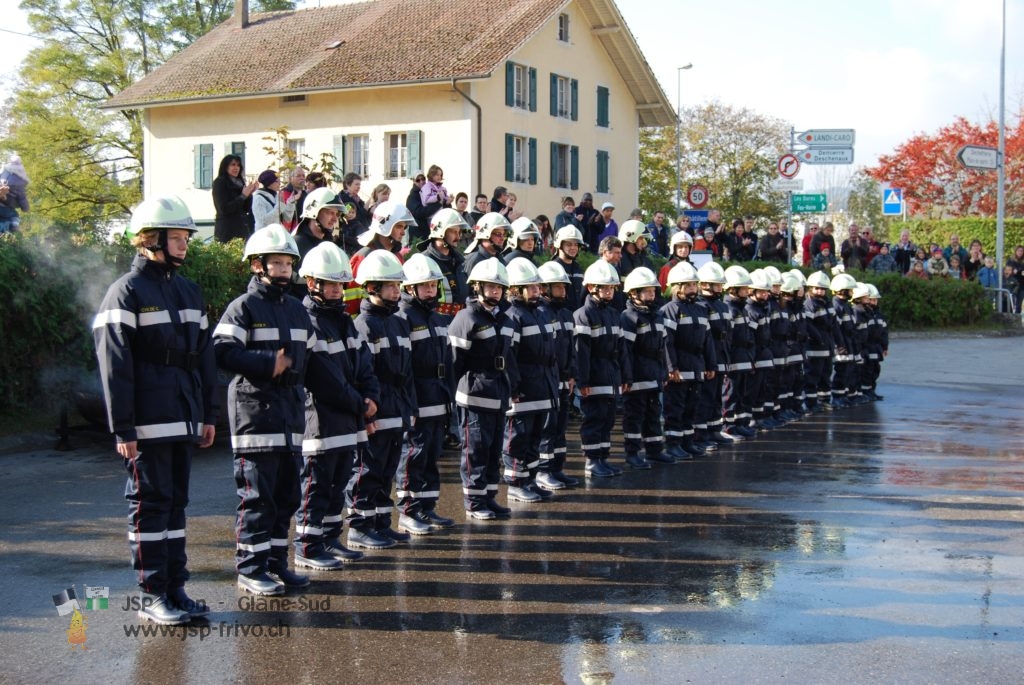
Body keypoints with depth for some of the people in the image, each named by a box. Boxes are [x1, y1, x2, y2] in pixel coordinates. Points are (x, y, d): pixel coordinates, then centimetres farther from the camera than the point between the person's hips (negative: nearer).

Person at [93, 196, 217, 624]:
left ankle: (175, 588, 19)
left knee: (176, 502, 12)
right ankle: (152, 597, 7)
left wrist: (209, 414, 15)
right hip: (148, 424, -7)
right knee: (150, 503, -2)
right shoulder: (126, 292, -8)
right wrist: (123, 429, -16)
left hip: (184, 420, 7)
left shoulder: (189, 292, 15)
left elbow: (205, 358, 18)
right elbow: (114, 366, -13)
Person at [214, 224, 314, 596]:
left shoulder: (297, 310, 18)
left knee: (287, 494, 11)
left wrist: (292, 364, 5)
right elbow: (224, 353, -17)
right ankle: (251, 569, 2)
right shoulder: (243, 307, -5)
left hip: (291, 409, 7)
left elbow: (311, 354, 23)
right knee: (257, 496, -6)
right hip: (255, 410, -7)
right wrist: (269, 363, -20)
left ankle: (277, 562, 21)